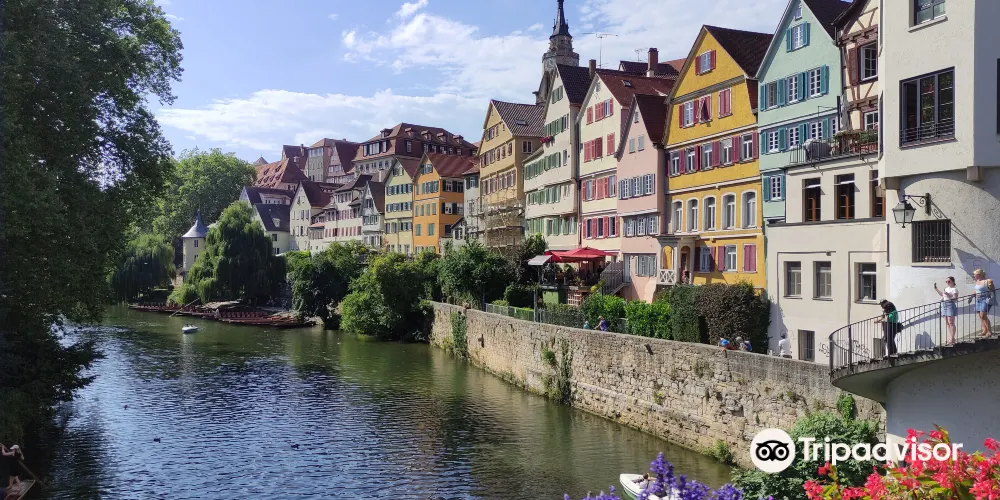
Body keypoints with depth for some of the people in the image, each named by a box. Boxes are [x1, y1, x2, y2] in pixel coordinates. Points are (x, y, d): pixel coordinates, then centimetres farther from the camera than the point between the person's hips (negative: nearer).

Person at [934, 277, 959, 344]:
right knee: (947, 323, 9)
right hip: (944, 305, 9)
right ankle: (951, 337, 15)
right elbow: (942, 294, 36)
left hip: (950, 304, -9)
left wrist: (948, 295, -32)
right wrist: (936, 288, 32)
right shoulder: (946, 288, 18)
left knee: (951, 322, -8)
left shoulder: (954, 289, -8)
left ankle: (952, 339, -5)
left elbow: (955, 297, -20)